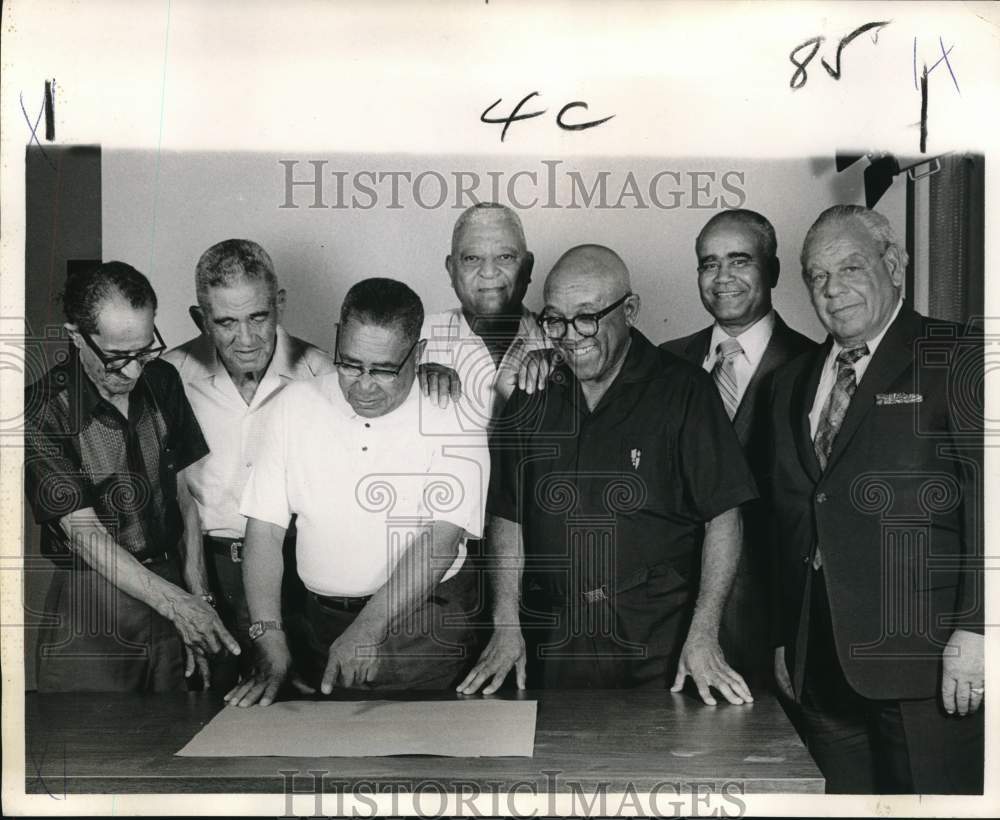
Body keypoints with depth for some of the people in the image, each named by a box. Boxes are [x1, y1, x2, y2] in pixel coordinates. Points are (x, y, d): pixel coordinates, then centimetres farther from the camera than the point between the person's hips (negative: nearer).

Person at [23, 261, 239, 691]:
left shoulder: (163, 381, 2)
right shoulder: (42, 412, -14)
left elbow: (188, 486, 7)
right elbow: (85, 534, -16)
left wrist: (194, 587, -1)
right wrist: (176, 603, -22)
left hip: (169, 586, 4)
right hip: (91, 610, -4)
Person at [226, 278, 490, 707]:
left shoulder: (453, 417, -7)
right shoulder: (296, 403, 2)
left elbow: (442, 539, -16)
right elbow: (264, 528, 1)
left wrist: (367, 631, -24)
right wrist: (269, 638, -9)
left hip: (422, 626, -2)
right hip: (320, 622, 3)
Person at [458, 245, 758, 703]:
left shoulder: (682, 391, -5)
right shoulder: (532, 398, 5)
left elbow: (722, 518, -6)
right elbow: (507, 516, 8)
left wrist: (703, 637, -13)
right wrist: (506, 625, -1)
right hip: (555, 645, 3)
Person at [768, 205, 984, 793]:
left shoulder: (956, 361, -1)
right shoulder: (793, 382, 18)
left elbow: (985, 501, -9)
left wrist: (975, 628, -15)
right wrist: (785, 638, 15)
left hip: (923, 654, -5)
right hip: (823, 660, 5)